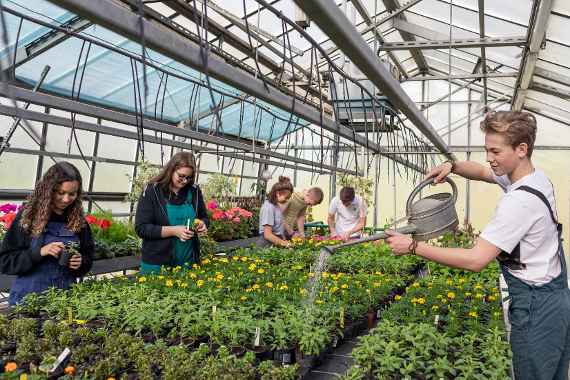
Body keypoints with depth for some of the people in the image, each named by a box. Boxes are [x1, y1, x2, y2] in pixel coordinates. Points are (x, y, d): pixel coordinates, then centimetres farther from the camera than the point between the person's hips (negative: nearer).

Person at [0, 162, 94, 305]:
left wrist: (80, 263, -14)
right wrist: (39, 252, -22)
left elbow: (88, 258, 8)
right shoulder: (27, 217, -7)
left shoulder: (79, 220, 0)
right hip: (28, 297, -2)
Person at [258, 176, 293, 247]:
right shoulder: (269, 207, -12)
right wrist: (283, 243, -27)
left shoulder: (278, 205, 13)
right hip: (267, 243, -8)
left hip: (277, 243, 8)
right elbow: (267, 235, -19)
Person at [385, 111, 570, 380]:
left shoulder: (519, 201, -27)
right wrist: (452, 166, -4)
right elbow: (482, 172, 18)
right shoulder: (537, 176, 2)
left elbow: (476, 260, -29)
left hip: (536, 307, -9)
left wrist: (413, 247, -26)